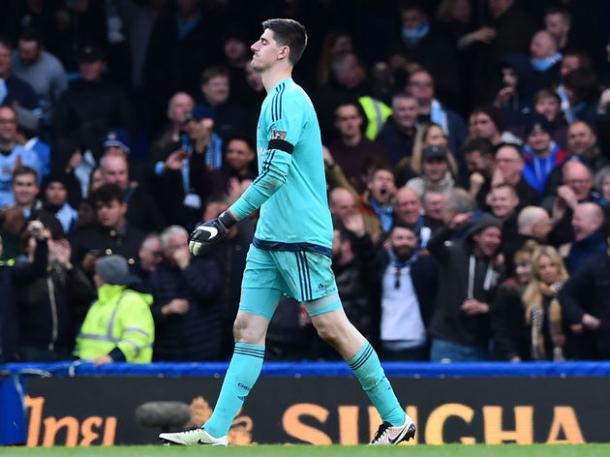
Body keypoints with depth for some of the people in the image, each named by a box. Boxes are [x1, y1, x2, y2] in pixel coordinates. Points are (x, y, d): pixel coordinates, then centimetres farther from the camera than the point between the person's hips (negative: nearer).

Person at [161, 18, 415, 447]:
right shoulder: (278, 99, 17)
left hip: (302, 238, -10)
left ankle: (397, 420, 2)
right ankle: (215, 434, 1)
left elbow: (274, 173, -23)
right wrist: (228, 222, 26)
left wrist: (227, 219, -20)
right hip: (270, 238, 10)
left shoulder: (287, 98, -14)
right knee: (247, 328, 4)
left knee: (331, 327, -6)